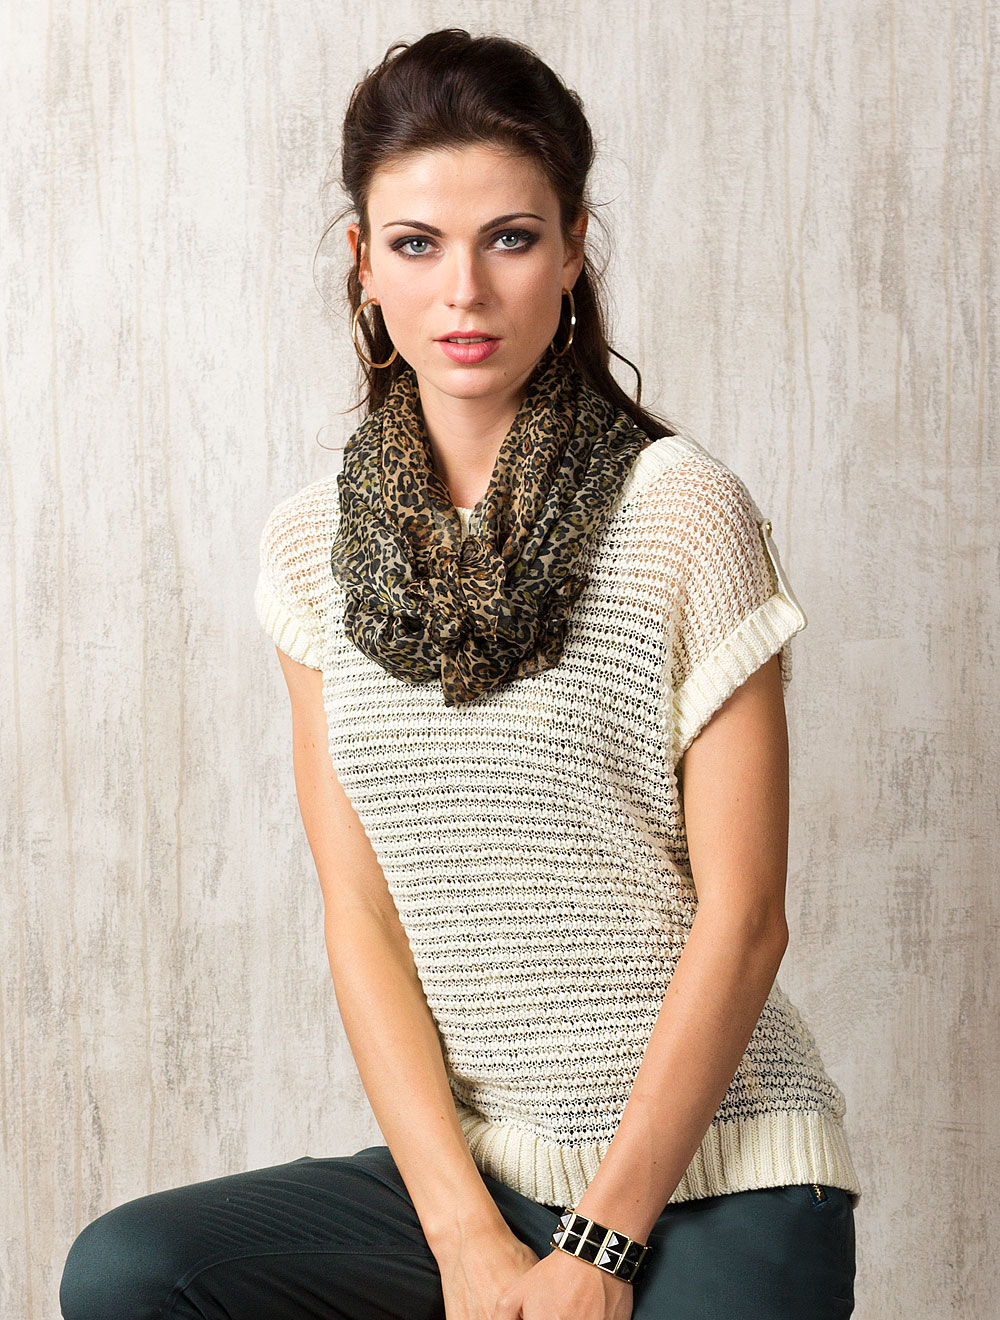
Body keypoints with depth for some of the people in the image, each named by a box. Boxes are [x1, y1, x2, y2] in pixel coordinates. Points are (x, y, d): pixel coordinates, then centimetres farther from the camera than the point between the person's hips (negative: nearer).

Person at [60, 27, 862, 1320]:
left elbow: (741, 915, -8)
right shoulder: (313, 546, 5)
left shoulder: (680, 509, -7)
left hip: (711, 1169, -4)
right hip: (466, 1166, 4)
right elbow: (362, 916, 1)